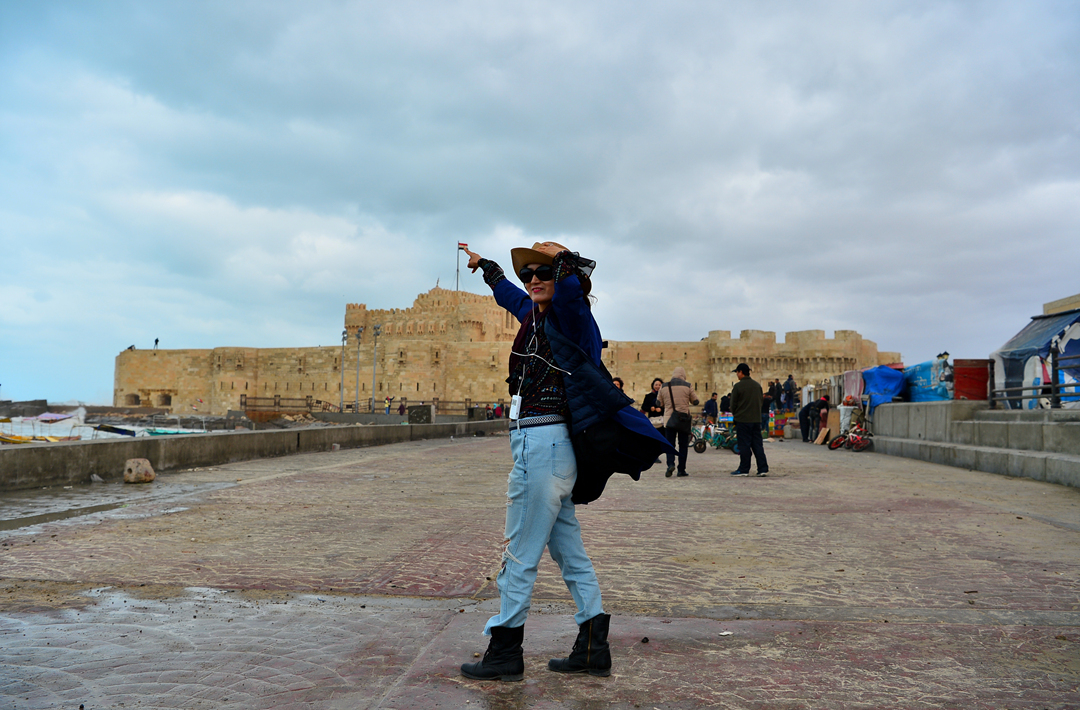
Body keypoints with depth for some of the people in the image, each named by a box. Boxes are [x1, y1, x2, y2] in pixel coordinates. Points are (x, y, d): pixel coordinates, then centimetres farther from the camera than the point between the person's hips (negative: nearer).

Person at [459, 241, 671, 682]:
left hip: (544, 443, -10)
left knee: (520, 551, -2)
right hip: (537, 444, 10)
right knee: (568, 549, 11)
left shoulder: (566, 315, -9)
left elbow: (573, 283, -33)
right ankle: (593, 648, 18)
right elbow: (508, 293, 39)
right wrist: (483, 265, 53)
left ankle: (505, 651, 9)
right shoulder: (533, 315, 16)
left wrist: (561, 256, -14)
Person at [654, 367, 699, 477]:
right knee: (683, 445, 7)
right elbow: (695, 402, 3)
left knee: (670, 444, 6)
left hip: (669, 419, 1)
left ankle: (670, 464, -17)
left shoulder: (664, 387, 3)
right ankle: (681, 470, 7)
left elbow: (659, 402, 12)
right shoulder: (687, 386, -3)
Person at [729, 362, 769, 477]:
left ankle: (744, 469, 3)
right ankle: (763, 468, 5)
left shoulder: (738, 386, -9)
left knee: (744, 445, -1)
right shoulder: (757, 385, 9)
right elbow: (760, 401, 14)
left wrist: (735, 415, 12)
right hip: (756, 420, 5)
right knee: (757, 444, 8)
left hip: (742, 420, -5)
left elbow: (733, 404, -5)